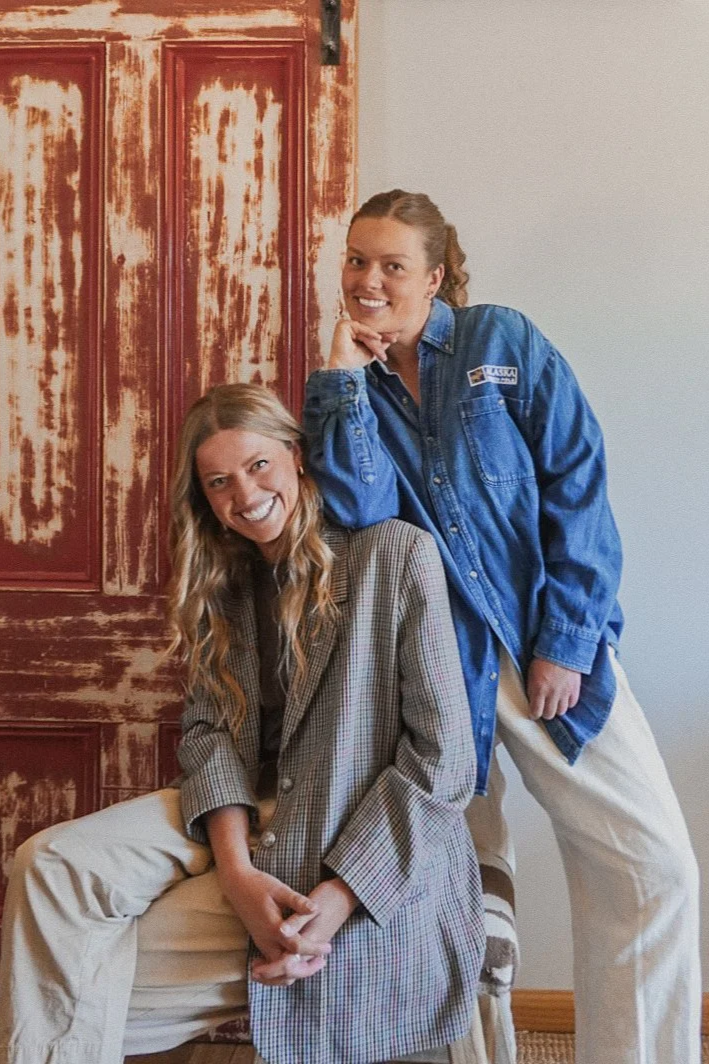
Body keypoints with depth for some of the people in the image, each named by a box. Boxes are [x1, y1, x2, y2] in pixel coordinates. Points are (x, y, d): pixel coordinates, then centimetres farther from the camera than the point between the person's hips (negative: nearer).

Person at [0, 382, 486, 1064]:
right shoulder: (221, 580, 12)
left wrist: (339, 897, -19)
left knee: (95, 977, -18)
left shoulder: (397, 554, -8)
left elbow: (443, 758, -12)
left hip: (373, 855, -5)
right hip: (245, 820, 6)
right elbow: (207, 727, 1)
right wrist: (236, 871, -18)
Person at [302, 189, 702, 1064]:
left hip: (547, 641, -1)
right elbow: (357, 508, -12)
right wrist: (345, 371, -11)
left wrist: (565, 640, -10)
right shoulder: (346, 388, 6)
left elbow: (578, 488, -5)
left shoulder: (505, 343, 1)